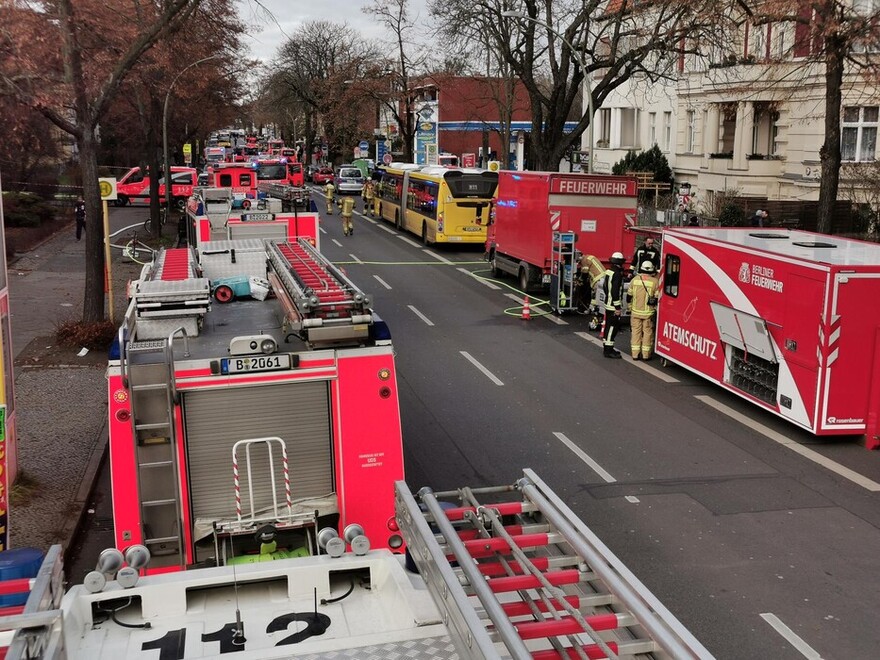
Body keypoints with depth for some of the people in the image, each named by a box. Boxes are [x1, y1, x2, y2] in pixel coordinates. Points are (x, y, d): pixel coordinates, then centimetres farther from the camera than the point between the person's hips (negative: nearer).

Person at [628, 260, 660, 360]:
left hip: (635, 311, 2)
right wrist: (655, 308, 10)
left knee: (636, 331, 9)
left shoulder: (634, 280, 0)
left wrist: (630, 308, 19)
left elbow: (629, 296, 6)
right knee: (647, 332, 6)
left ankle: (635, 354, 10)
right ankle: (646, 354, 9)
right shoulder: (655, 281, -8)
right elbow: (657, 298, -5)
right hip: (648, 313, -2)